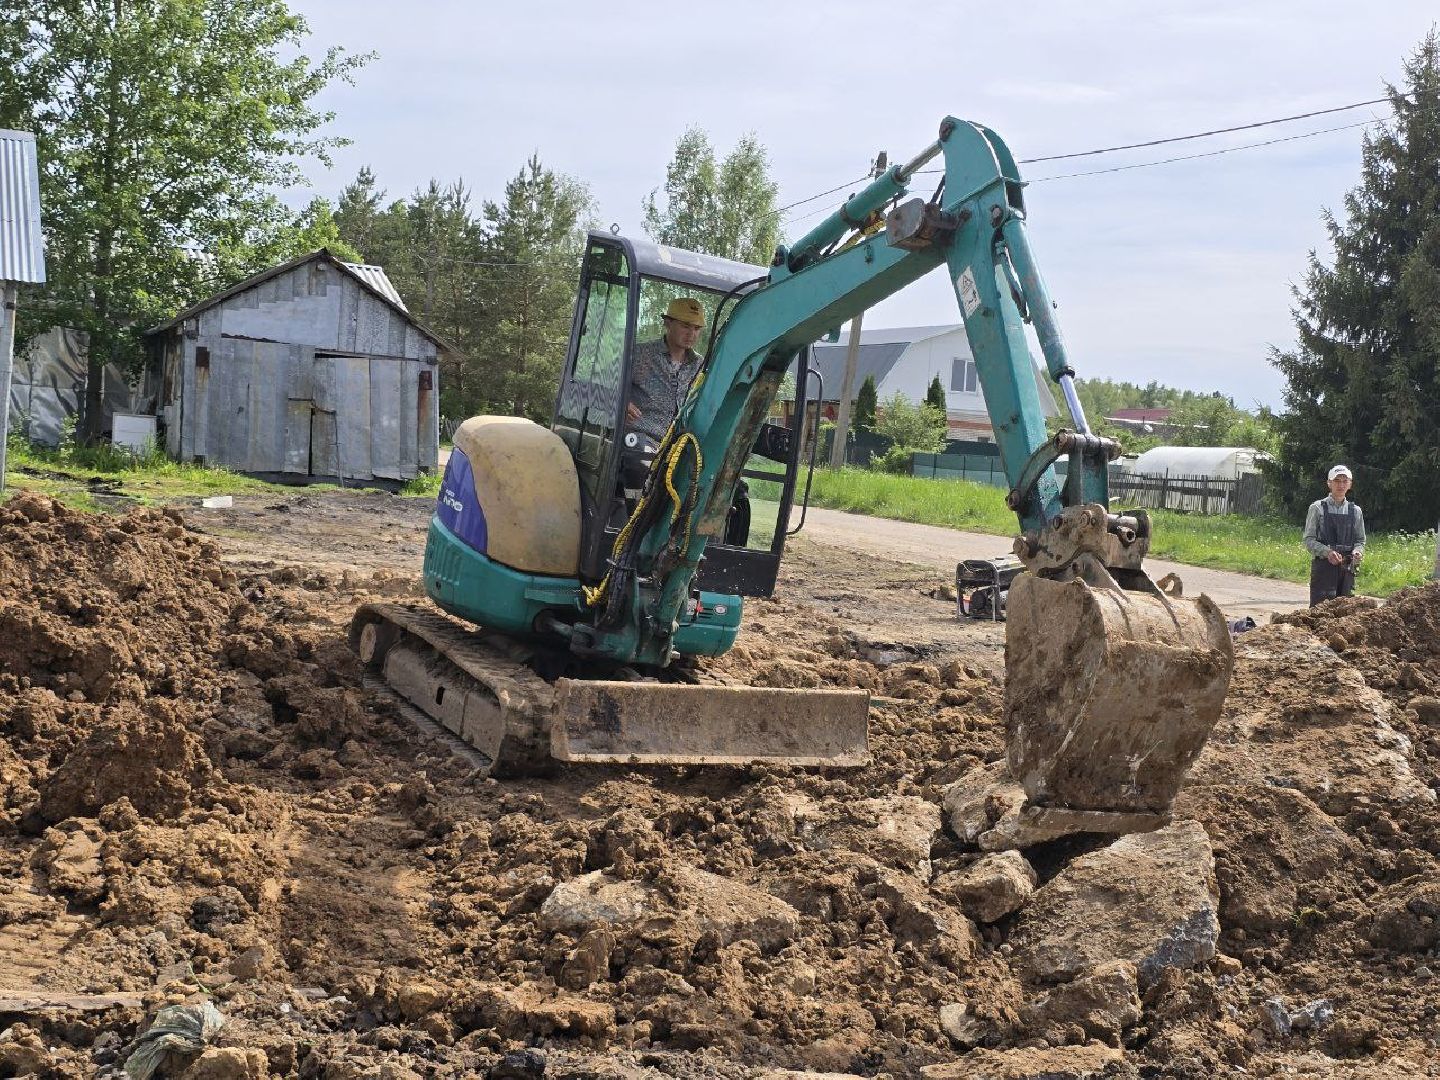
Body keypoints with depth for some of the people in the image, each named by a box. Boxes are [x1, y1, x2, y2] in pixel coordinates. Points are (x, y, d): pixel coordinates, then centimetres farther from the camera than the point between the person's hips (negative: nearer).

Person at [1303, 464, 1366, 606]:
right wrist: (1327, 552, -19)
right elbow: (1309, 540, -3)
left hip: (1347, 568, 4)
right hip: (1323, 566, -4)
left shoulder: (1355, 511, 12)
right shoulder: (1317, 508, 1)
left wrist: (1357, 551, -6)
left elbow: (1360, 541, 17)